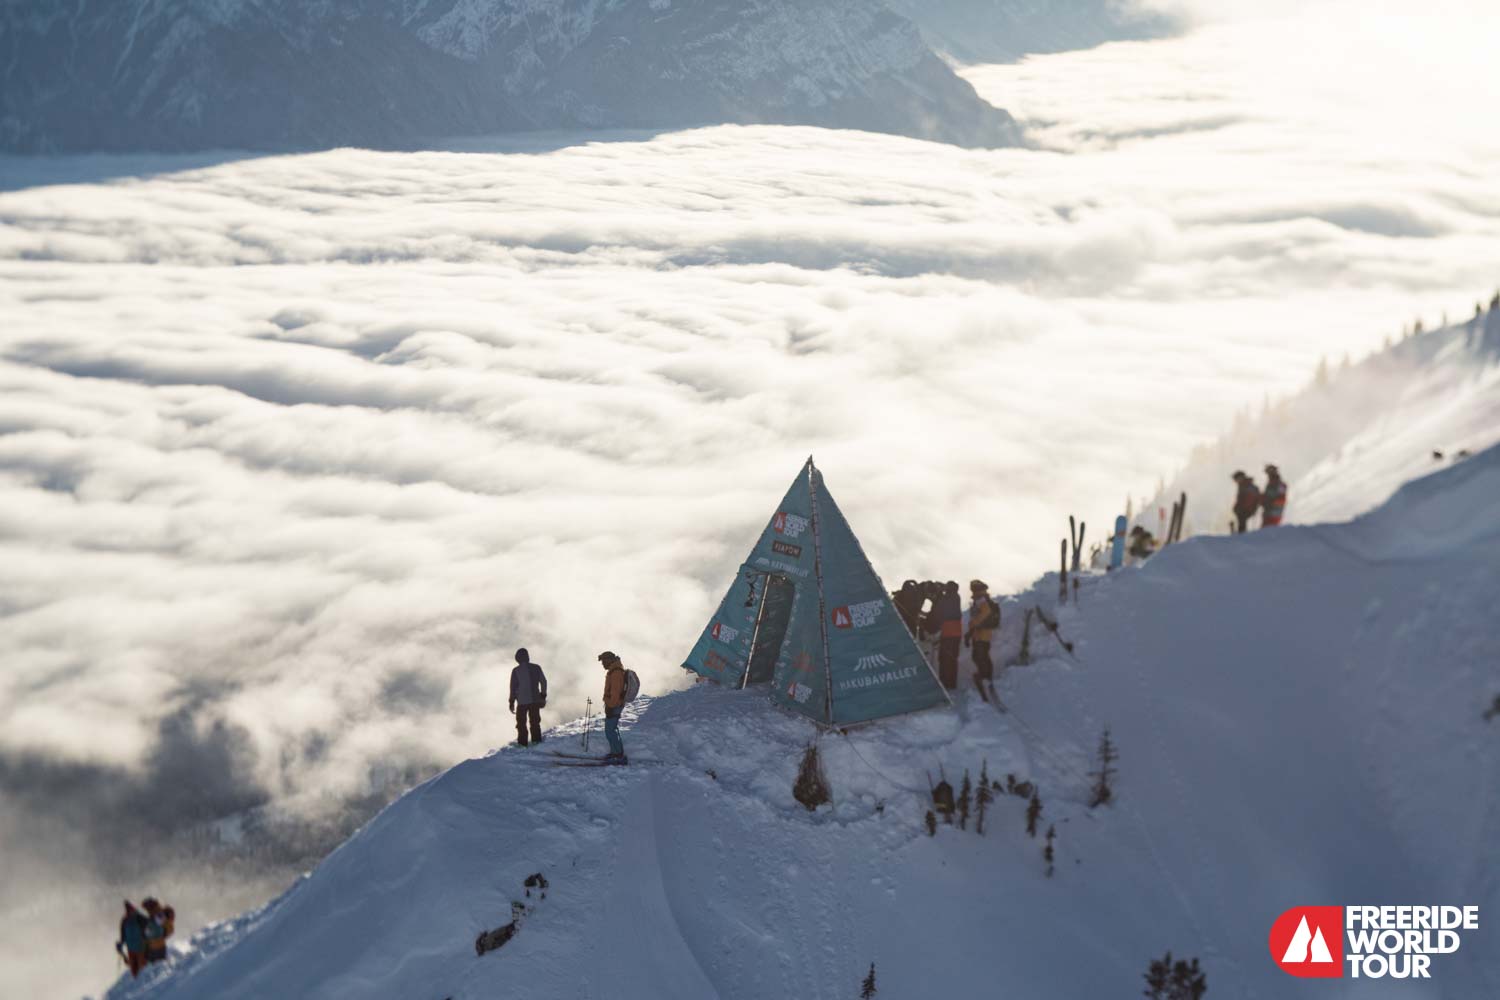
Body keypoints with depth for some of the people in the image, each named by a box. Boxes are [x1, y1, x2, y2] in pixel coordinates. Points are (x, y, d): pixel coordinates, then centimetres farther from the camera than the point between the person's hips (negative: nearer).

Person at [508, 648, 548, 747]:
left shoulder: (516, 670, -4)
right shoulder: (536, 668, 1)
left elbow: (513, 687, -2)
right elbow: (543, 682, 4)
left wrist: (512, 702, 4)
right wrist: (543, 696, 13)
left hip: (522, 702, -2)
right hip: (535, 700, 2)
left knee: (521, 724, 6)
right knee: (535, 722, 12)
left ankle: (522, 743, 0)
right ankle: (536, 741, 7)